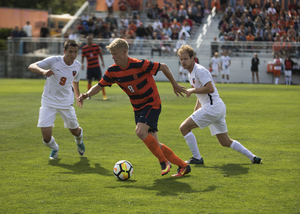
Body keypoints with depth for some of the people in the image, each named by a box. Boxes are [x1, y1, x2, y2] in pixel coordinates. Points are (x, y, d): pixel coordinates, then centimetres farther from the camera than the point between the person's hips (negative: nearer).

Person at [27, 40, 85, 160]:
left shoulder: (77, 65, -4)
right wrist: (43, 71, -48)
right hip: (49, 102, -3)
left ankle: (79, 141, 53)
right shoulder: (54, 61, -19)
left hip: (66, 103, 3)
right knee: (46, 138, -11)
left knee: (75, 131, 13)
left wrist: (78, 96, 29)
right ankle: (54, 149, 27)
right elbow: (31, 67, -28)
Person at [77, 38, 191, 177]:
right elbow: (99, 86, 3)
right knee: (154, 144, 2)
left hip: (152, 104, -6)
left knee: (140, 131, -27)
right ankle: (183, 166, 14)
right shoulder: (113, 71, -7)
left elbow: (163, 67, -11)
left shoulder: (139, 65, -23)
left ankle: (164, 161, -11)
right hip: (138, 107, 6)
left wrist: (175, 85, -1)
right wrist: (86, 95, -16)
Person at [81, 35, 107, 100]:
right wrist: (82, 64, -9)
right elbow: (83, 57, 5)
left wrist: (102, 62, 0)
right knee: (89, 81, 1)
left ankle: (104, 95, 0)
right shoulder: (84, 48, 0)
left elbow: (100, 54, 7)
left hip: (96, 66, -1)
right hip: (89, 67, 1)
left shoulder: (96, 46, -1)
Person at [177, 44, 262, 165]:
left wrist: (192, 90, -15)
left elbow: (210, 88, -24)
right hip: (219, 108, 10)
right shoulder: (191, 73, 18)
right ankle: (253, 158, 18)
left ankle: (197, 158, -5)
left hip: (212, 107, -10)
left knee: (184, 127, -10)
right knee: (225, 142, 15)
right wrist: (196, 110, 22)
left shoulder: (199, 70, -13)